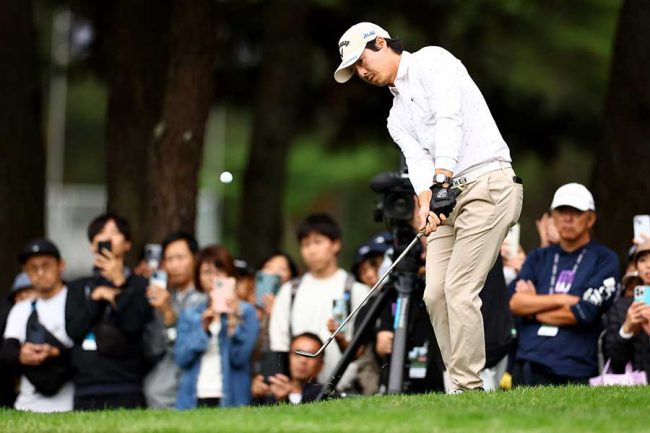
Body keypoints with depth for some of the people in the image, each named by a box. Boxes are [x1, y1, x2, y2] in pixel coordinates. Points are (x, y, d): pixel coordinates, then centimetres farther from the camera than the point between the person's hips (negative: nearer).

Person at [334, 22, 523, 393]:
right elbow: (418, 160, 5)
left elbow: (450, 119, -17)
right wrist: (426, 204, -16)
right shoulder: (398, 116, 23)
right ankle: (463, 385, 4)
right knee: (435, 294, 1)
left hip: (487, 182, -9)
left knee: (459, 290, -14)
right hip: (448, 196, 9)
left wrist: (442, 178, -29)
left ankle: (468, 387, -13)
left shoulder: (431, 61, -1)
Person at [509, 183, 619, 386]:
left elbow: (583, 313, -8)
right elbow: (515, 302, 5)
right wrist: (562, 300, -7)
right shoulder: (539, 257, 20)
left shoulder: (604, 260, 5)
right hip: (527, 367, 4)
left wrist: (533, 308, 4)